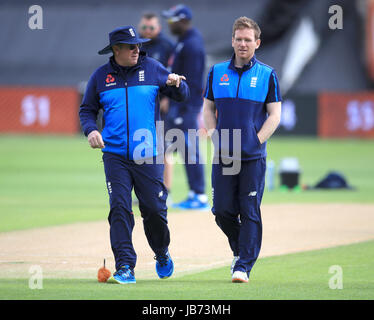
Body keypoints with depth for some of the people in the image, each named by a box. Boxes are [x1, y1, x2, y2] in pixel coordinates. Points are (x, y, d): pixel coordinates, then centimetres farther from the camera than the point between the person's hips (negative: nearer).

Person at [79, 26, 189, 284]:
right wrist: (90, 130, -6)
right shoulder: (101, 76, 6)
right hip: (115, 155, 0)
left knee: (155, 209, 1)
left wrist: (177, 84, -14)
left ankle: (162, 254, 28)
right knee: (119, 209, -9)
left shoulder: (152, 68, 5)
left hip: (149, 156, 0)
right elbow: (87, 109, 15)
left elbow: (182, 95, 10)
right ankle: (125, 266, -7)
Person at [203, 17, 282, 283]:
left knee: (250, 213, -4)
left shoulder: (267, 74, 2)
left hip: (253, 158, -3)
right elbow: (208, 108, 16)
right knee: (223, 211, 3)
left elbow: (275, 115, 1)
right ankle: (240, 250, 28)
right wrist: (215, 139, 2)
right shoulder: (217, 72, 9)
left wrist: (255, 142, -9)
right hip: (223, 156, 3)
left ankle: (243, 266, 0)